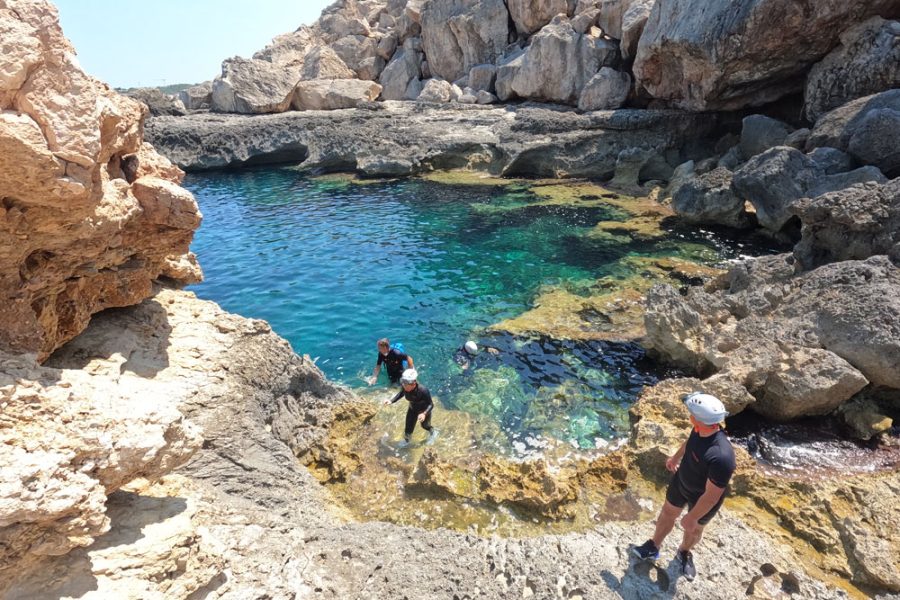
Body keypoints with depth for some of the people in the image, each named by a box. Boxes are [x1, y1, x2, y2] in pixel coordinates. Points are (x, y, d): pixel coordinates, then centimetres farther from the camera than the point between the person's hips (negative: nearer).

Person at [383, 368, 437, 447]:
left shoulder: (423, 390, -44)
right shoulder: (404, 387, -30)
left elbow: (431, 404, -30)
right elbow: (401, 393, -5)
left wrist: (424, 414, -47)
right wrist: (391, 400, -19)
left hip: (424, 410, -4)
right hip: (412, 409, 4)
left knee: (425, 425, 26)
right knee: (409, 426, 20)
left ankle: (433, 433, 63)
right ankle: (406, 441, 55)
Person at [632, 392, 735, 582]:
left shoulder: (721, 457, -45)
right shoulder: (701, 430, -24)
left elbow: (711, 496, -32)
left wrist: (692, 517, -18)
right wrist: (676, 457, 20)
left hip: (703, 499, -5)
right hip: (681, 480, 5)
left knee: (694, 529, 24)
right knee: (668, 513, 24)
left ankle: (684, 552, 56)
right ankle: (653, 547, 49)